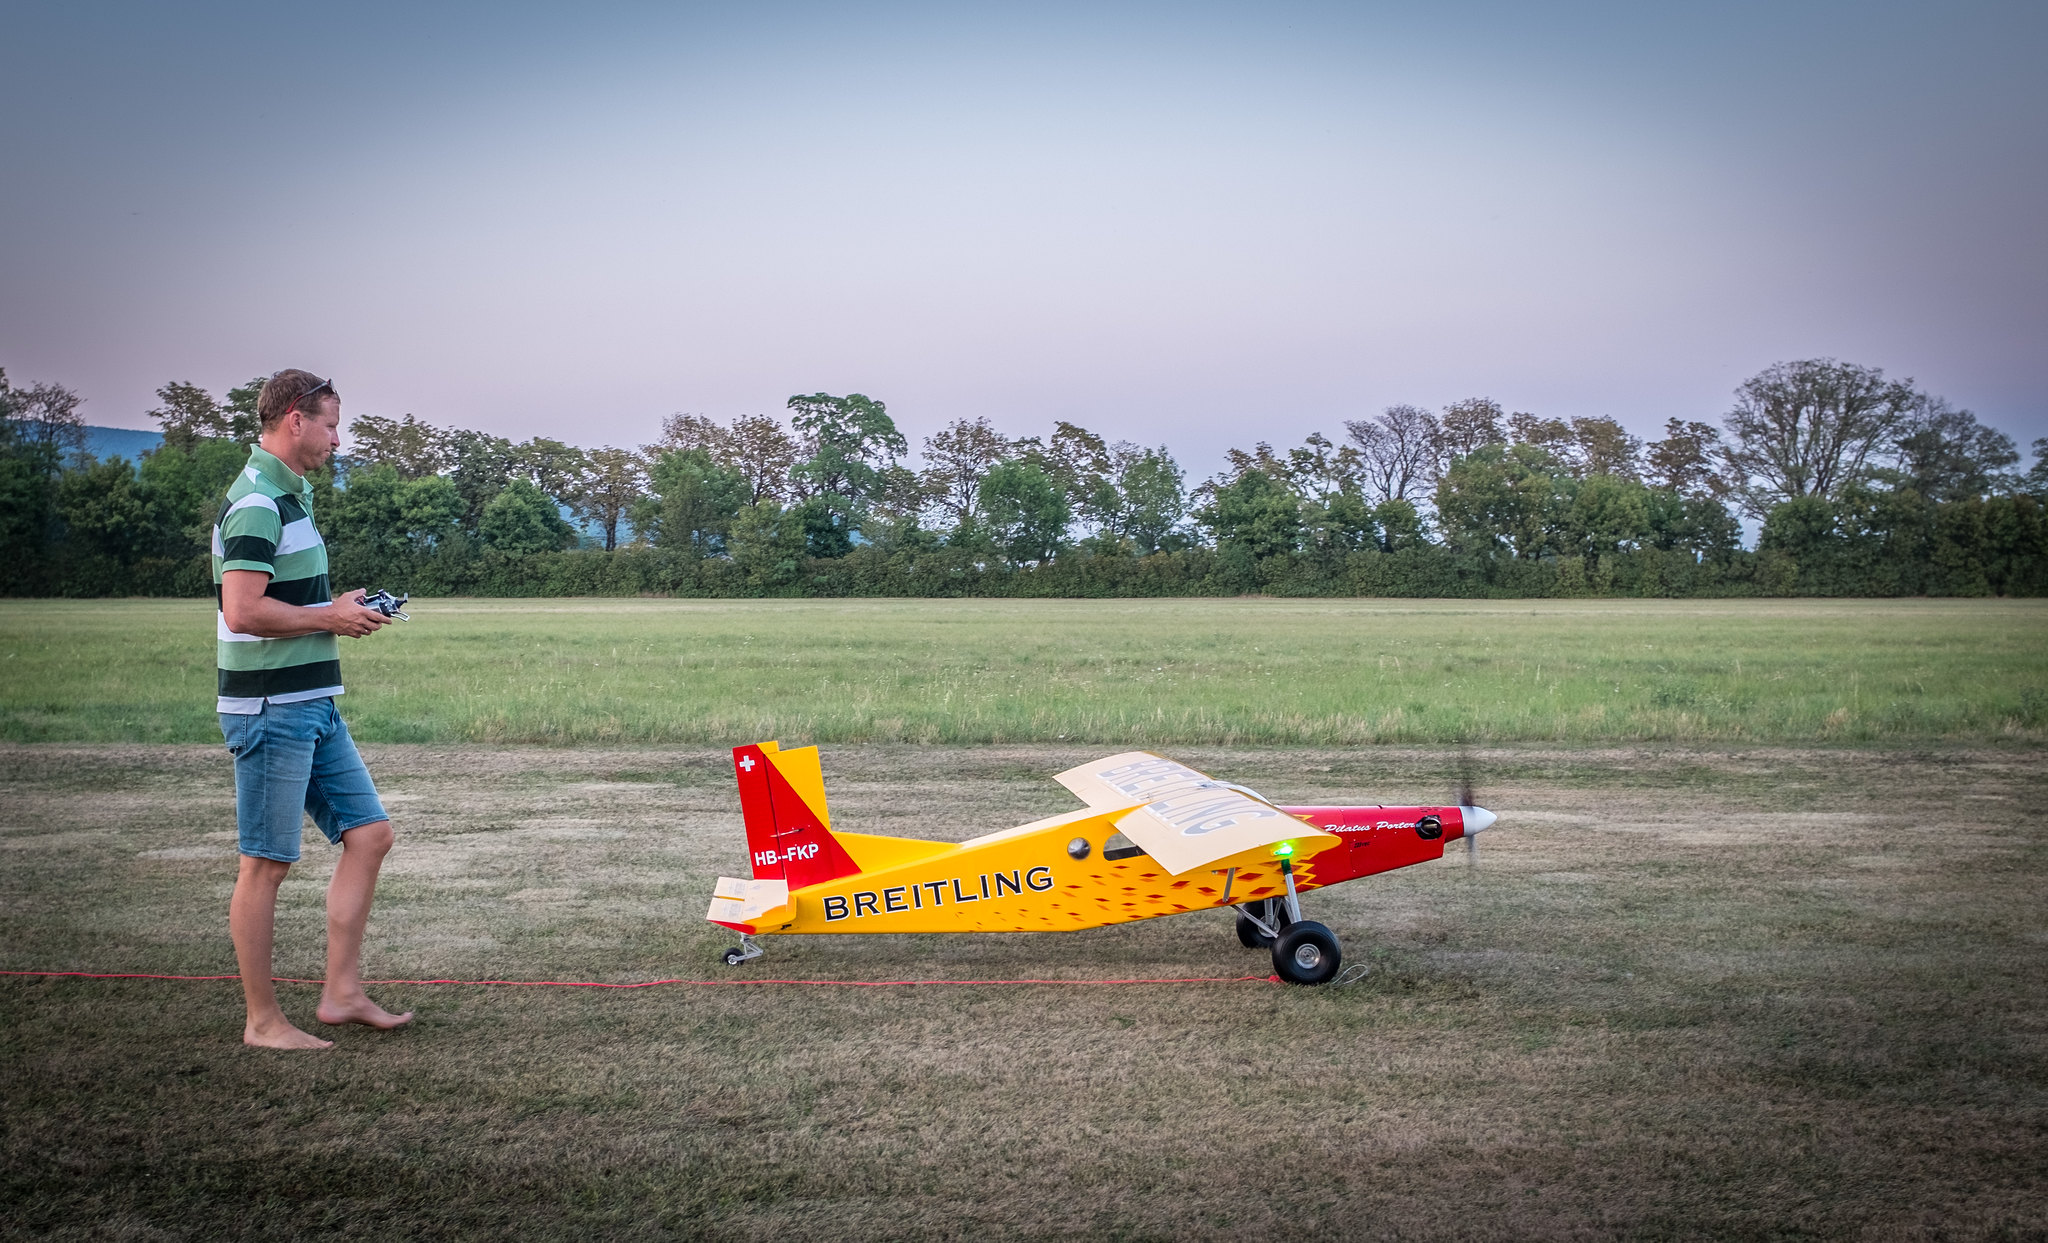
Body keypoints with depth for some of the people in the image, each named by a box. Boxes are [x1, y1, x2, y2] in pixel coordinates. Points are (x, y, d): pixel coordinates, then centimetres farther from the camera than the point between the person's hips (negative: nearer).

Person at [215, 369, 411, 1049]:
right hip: (270, 708, -10)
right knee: (267, 862, -1)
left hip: (313, 705, 10)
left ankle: (342, 993, 14)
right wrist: (330, 617, -13)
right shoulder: (257, 502, -16)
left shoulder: (290, 494, 17)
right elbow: (244, 611, -26)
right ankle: (262, 1021, 10)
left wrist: (337, 609, 10)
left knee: (368, 833, 8)